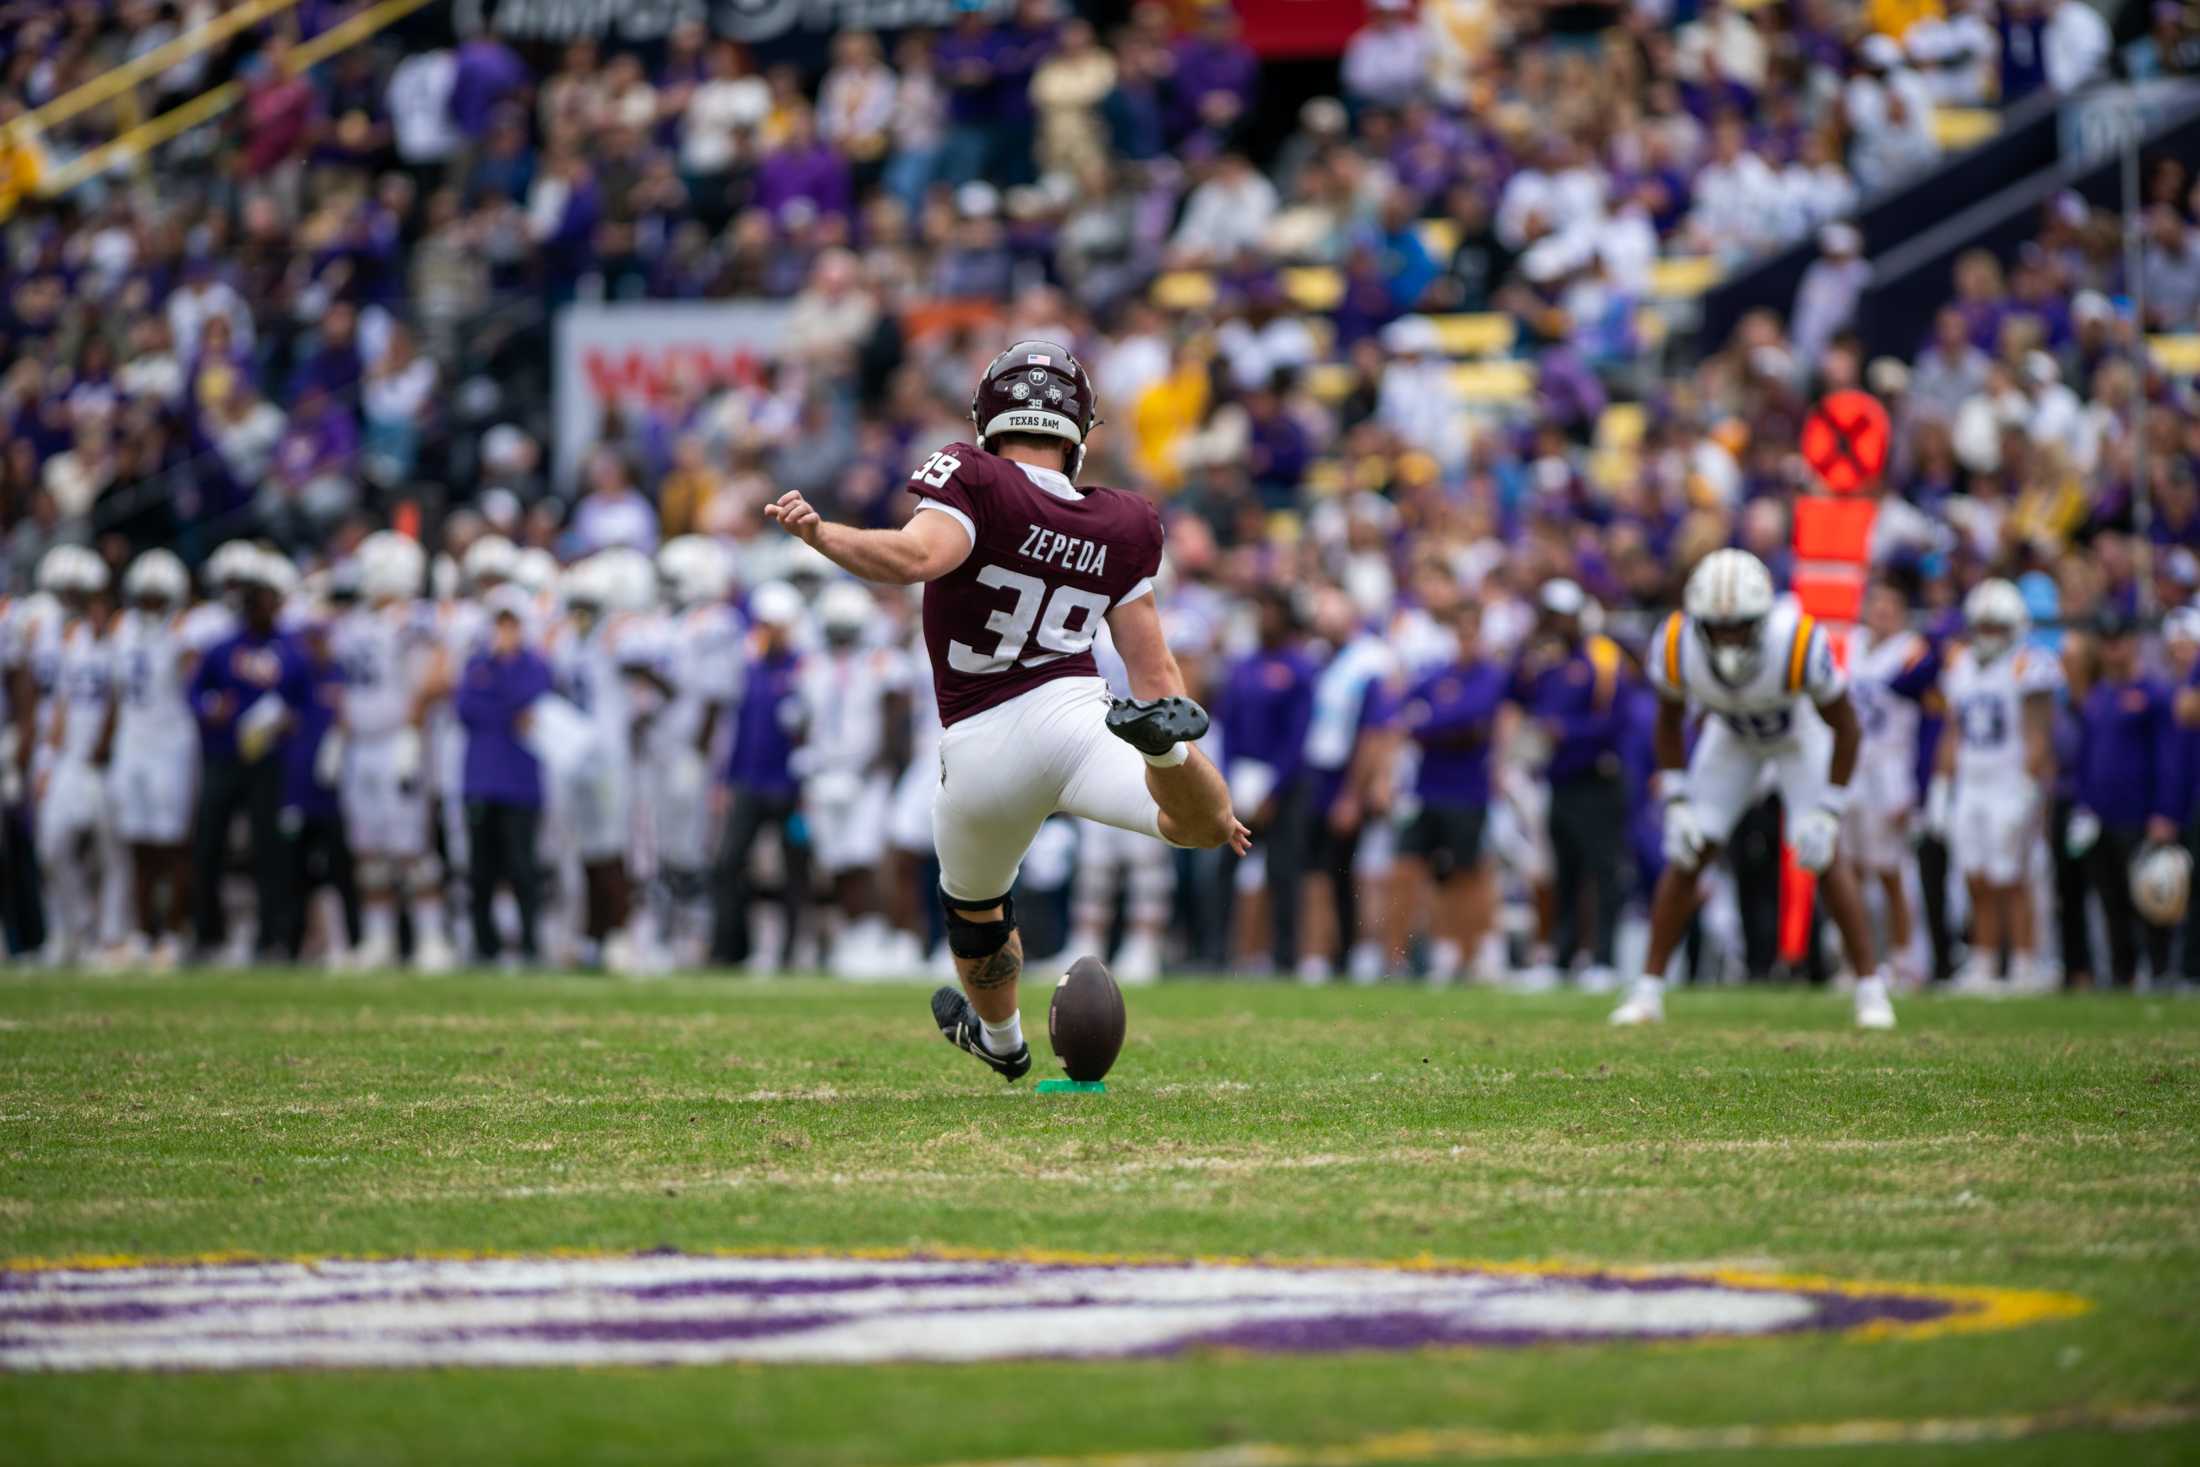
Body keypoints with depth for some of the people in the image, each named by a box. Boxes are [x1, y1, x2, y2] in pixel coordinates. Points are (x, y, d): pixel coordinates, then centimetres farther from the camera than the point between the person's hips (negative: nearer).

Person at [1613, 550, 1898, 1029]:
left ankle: (1871, 990, -2)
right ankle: (1648, 992, 6)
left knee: (1824, 860, -12)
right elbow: (1670, 721, -9)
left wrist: (1827, 812, -25)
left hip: (1799, 734, -2)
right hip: (1731, 737, 2)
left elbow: (1846, 728, -23)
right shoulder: (1675, 648, -33)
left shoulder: (1799, 643, -40)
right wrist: (1677, 802, -13)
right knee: (1686, 858, -4)